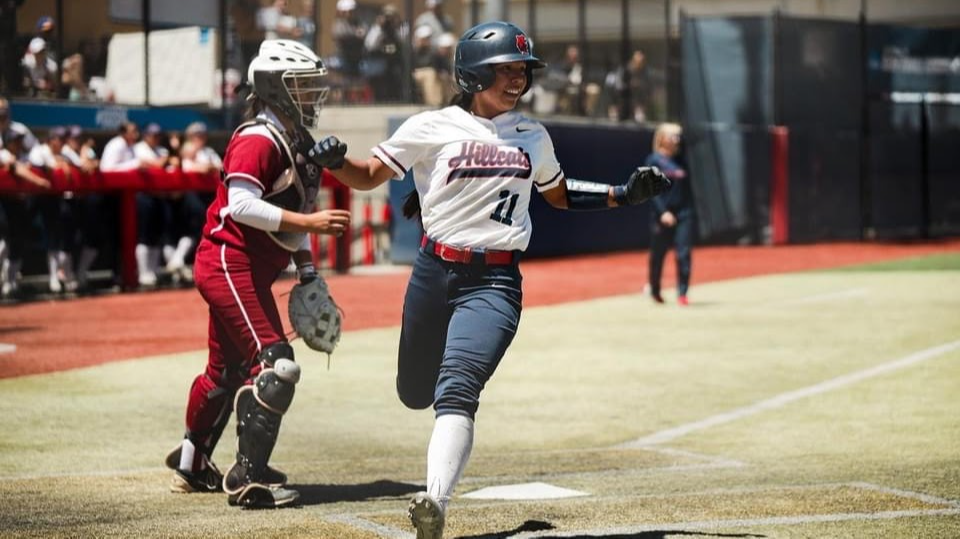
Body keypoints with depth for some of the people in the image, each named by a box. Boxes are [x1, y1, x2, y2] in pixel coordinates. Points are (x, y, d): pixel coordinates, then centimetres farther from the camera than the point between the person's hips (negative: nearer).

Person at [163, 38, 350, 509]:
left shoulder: (297, 143, 15)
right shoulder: (257, 140, -16)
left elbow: (290, 214, 21)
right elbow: (242, 206, -26)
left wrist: (306, 268, 14)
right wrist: (309, 222, -27)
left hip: (249, 273, 10)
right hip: (230, 264, -10)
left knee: (228, 370, 20)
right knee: (274, 365, -16)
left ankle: (192, 464, 36)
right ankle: (248, 476, -14)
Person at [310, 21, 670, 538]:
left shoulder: (533, 137, 11)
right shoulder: (432, 128, 0)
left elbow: (559, 194, 27)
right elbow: (368, 176, 3)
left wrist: (625, 194, 16)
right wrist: (333, 159, -19)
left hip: (495, 282, 0)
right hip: (434, 273, 0)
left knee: (455, 392, -20)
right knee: (415, 393, 12)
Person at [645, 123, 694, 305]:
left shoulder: (681, 160, 11)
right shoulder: (654, 160, -3)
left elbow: (687, 188, 13)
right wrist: (662, 212, -18)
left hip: (684, 213, 3)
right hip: (664, 214, -3)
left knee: (684, 254, -6)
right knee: (658, 254, 8)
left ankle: (682, 293, -3)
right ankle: (654, 289, 27)